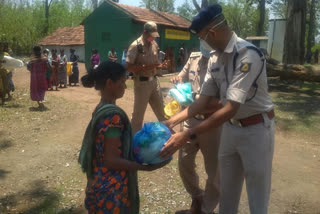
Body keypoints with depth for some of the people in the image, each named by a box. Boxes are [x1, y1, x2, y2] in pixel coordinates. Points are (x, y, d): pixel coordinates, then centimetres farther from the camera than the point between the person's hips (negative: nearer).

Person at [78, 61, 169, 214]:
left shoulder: (101, 109, 3)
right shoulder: (113, 115, -25)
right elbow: (111, 160, -23)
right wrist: (146, 167, -19)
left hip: (101, 183, 9)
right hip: (111, 189, -9)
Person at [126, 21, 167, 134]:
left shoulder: (154, 44, 7)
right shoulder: (135, 45, -13)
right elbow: (129, 67, -16)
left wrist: (159, 65, -5)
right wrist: (146, 66, -24)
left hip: (154, 81, 6)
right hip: (141, 82, -6)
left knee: (161, 110, 18)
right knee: (138, 113, 5)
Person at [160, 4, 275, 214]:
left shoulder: (248, 54, -26)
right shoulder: (215, 58, 0)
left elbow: (231, 108, -31)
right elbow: (205, 100, 1)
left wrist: (188, 135, -34)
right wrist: (172, 121, -7)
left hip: (256, 128, -7)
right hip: (230, 127, 7)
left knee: (257, 196, 10)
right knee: (227, 191, 20)